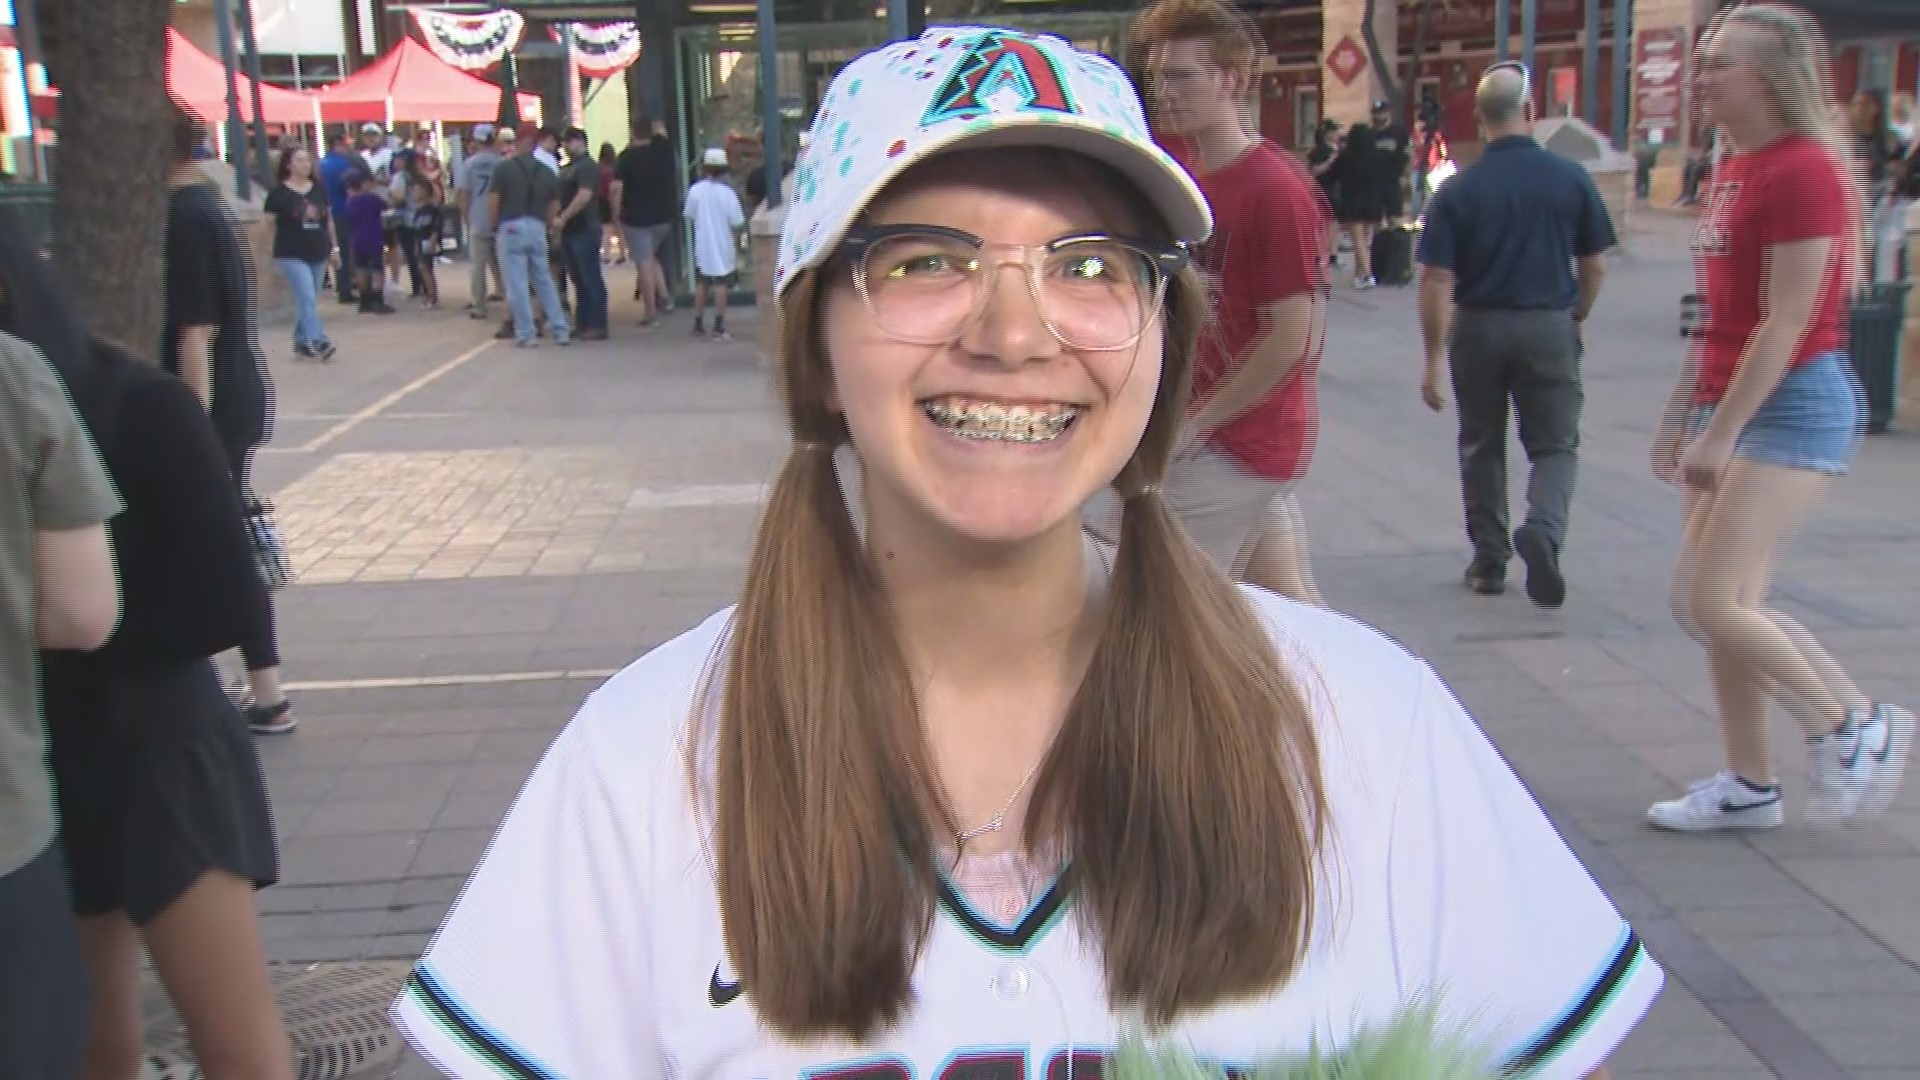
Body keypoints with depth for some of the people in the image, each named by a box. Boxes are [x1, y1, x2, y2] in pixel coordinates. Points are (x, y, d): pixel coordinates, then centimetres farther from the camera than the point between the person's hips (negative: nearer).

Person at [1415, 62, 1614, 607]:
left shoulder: (1457, 191, -7)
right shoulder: (1570, 178, -5)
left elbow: (1436, 281, -11)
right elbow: (1595, 265, 1)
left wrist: (1435, 356, -5)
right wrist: (1575, 318, 18)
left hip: (1478, 328, 1)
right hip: (1549, 327, 0)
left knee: (1482, 445, 15)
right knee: (1554, 444, 8)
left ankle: (1489, 560, 20)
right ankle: (1543, 529, -19)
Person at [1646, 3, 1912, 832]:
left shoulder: (1804, 172, -14)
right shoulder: (1732, 170, 14)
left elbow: (1786, 323, -19)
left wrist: (1720, 432, -19)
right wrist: (1680, 414, 17)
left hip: (1792, 403, -9)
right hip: (1730, 404, 9)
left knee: (1715, 603, -12)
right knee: (1703, 603, 9)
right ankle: (1750, 785, 20)